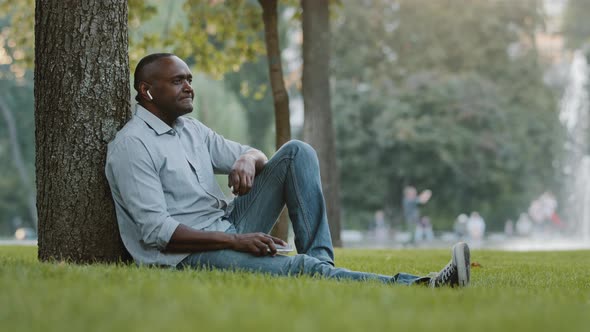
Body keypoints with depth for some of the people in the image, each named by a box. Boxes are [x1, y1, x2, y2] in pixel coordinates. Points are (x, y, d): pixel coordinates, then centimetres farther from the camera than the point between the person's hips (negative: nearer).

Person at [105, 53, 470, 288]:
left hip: (230, 229, 9)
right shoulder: (132, 144, -13)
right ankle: (418, 288, -34)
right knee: (299, 269, -31)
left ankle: (320, 261, -15)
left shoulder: (190, 129, 13)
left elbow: (255, 154, 16)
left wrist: (247, 160, -11)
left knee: (297, 153, -3)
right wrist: (234, 241, -26)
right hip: (189, 254, -9)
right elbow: (156, 232, -21)